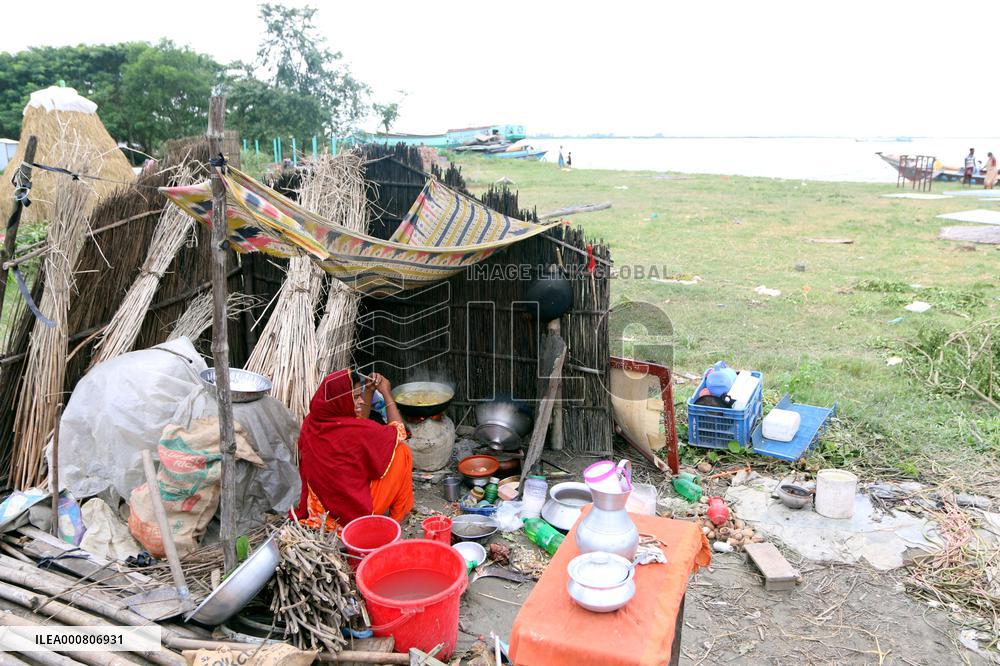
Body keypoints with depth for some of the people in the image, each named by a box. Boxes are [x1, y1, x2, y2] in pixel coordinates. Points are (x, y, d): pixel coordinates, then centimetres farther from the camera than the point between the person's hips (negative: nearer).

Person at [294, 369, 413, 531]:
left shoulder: (311, 422, -8)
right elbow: (399, 431, -8)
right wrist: (386, 393, -1)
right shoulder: (358, 432, -28)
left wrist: (370, 391, 3)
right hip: (357, 511, -7)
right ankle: (397, 514, 17)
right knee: (402, 452, 3)